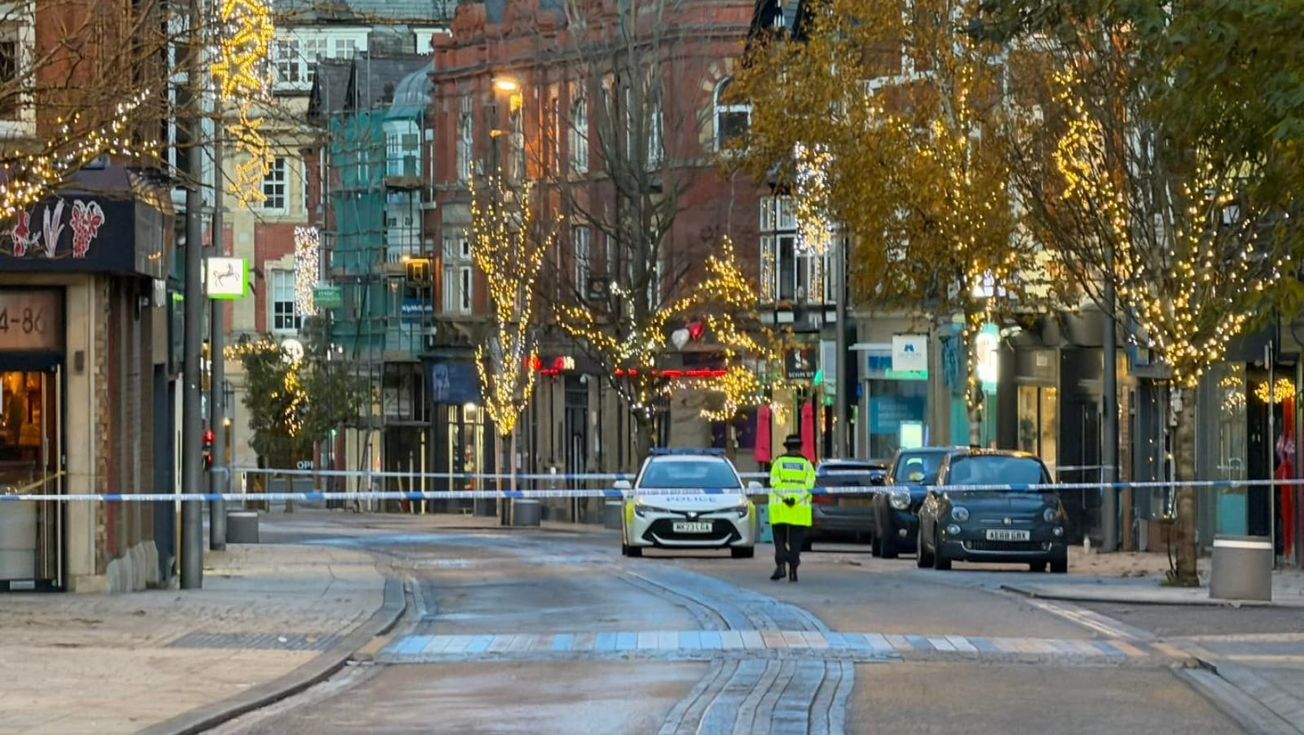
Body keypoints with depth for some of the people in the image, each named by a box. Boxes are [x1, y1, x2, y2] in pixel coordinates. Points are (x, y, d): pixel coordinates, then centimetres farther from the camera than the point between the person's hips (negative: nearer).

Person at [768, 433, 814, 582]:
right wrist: (797, 500, -13)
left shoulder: (779, 462, 6)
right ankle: (793, 570, -2)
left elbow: (774, 483, -7)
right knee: (795, 541, 5)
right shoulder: (806, 464, 6)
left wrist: (785, 498, -15)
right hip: (800, 509, 0)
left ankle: (780, 565, -6)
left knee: (780, 539, 11)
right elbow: (809, 485, -8)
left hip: (779, 508, 0)